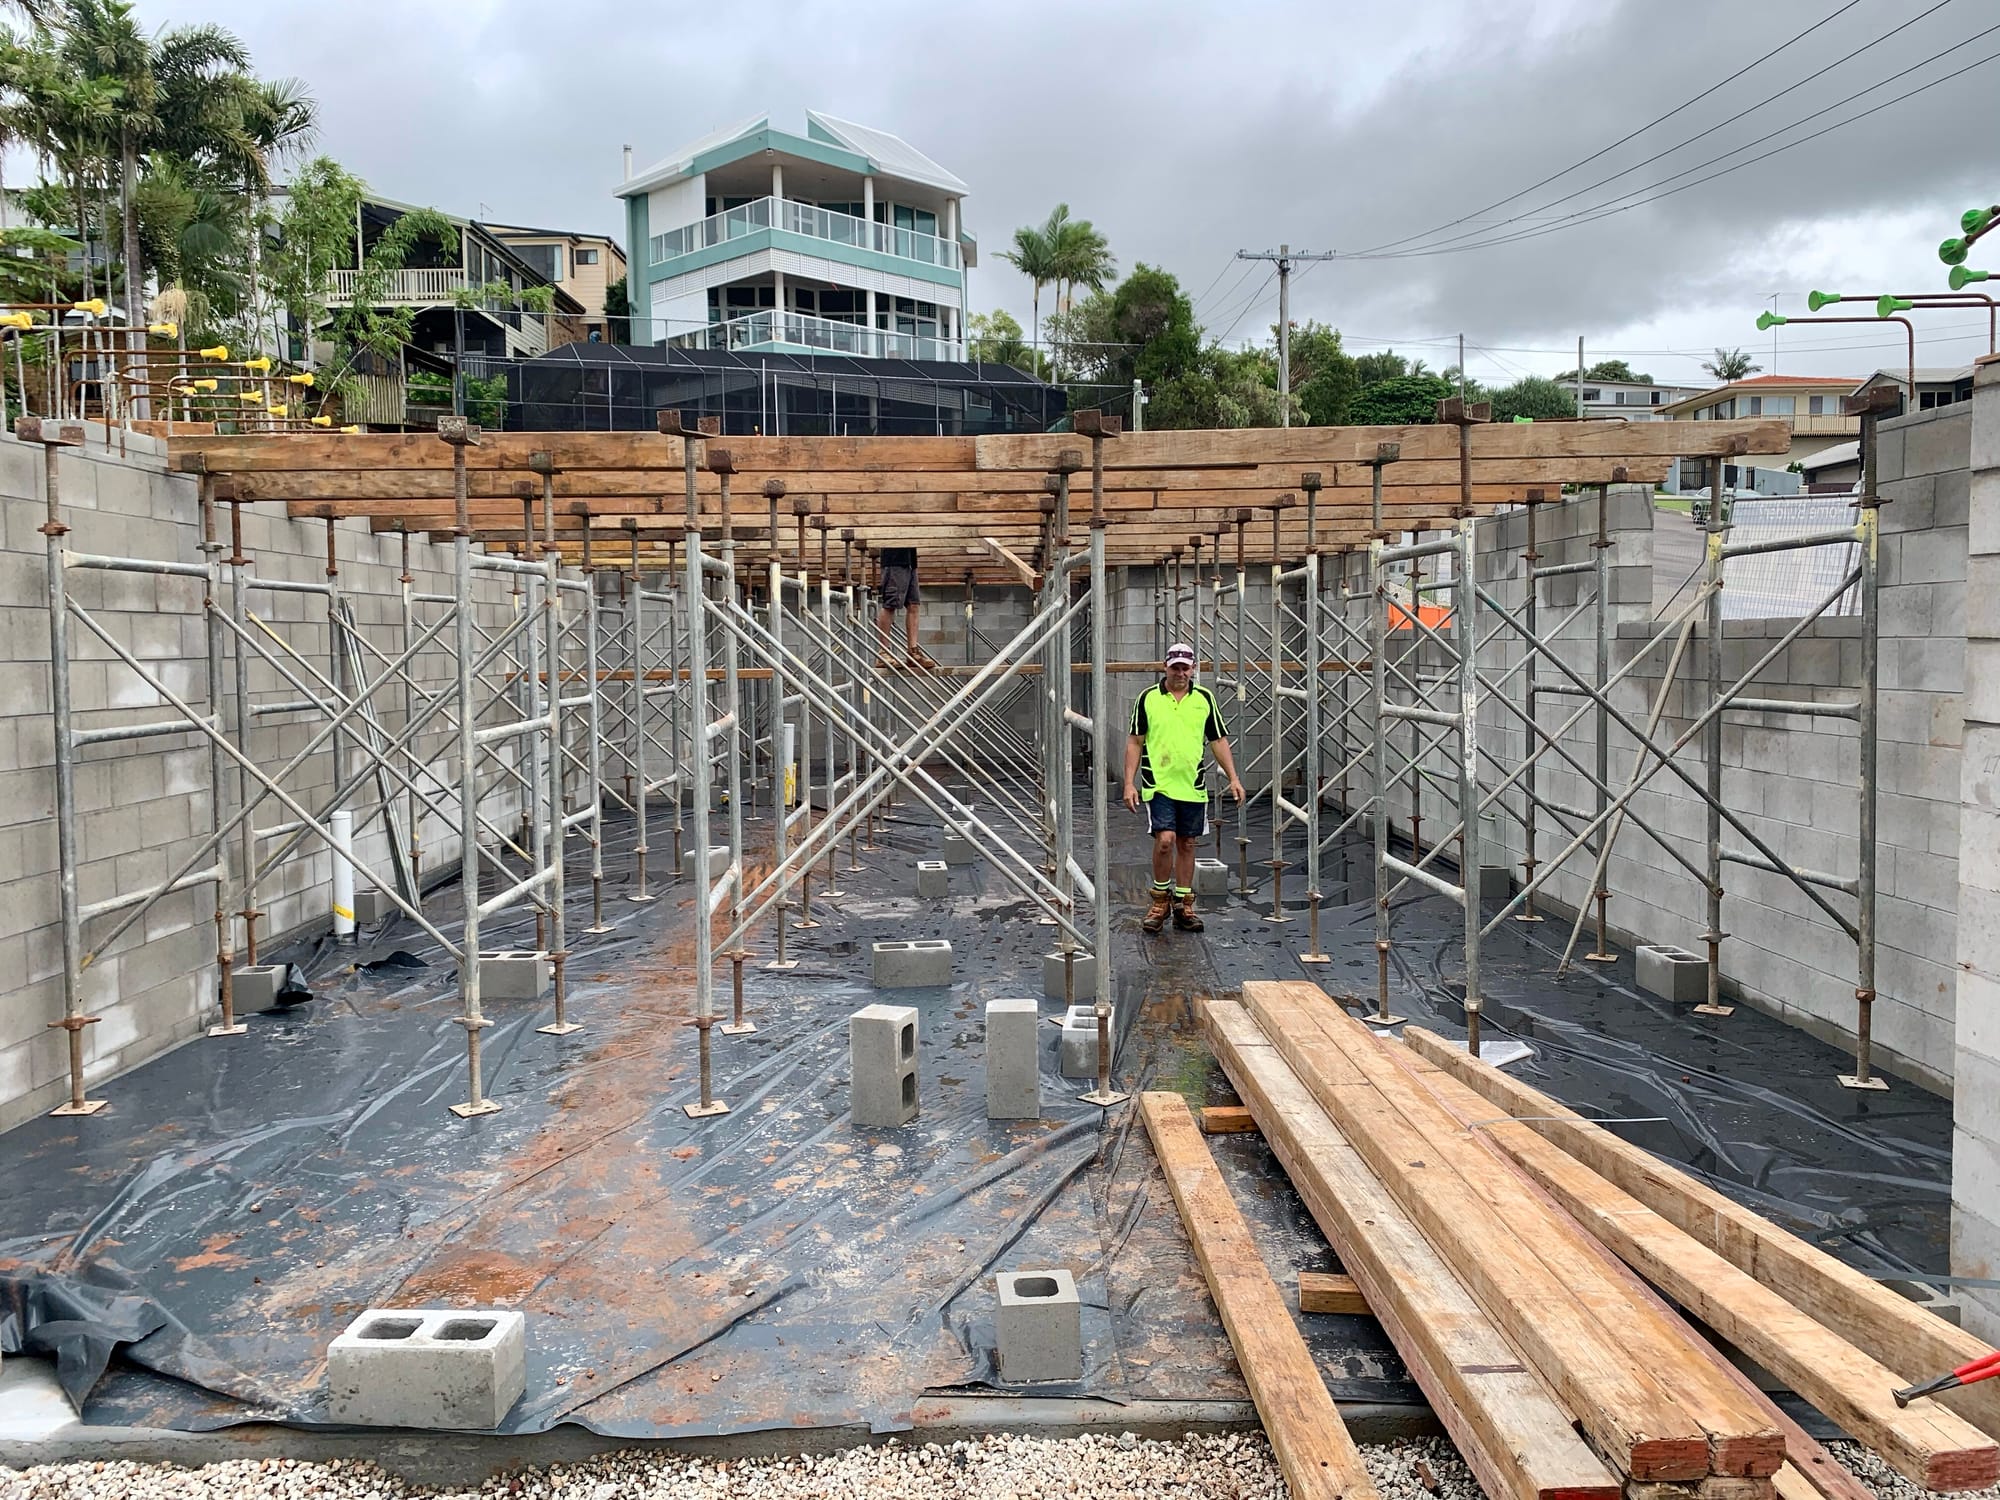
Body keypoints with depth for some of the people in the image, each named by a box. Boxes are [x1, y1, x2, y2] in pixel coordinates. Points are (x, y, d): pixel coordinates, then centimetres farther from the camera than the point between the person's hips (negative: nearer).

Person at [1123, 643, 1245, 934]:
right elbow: (1134, 742, 3)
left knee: (1187, 845, 9)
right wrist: (1129, 783, -3)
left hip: (1193, 786, 3)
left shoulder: (1205, 699, 7)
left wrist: (1233, 778, 3)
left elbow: (1219, 740, 11)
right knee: (1165, 839, -14)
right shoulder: (1148, 698, 1)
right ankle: (1160, 900, 5)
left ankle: (1183, 905, 19)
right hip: (1159, 784, -3)